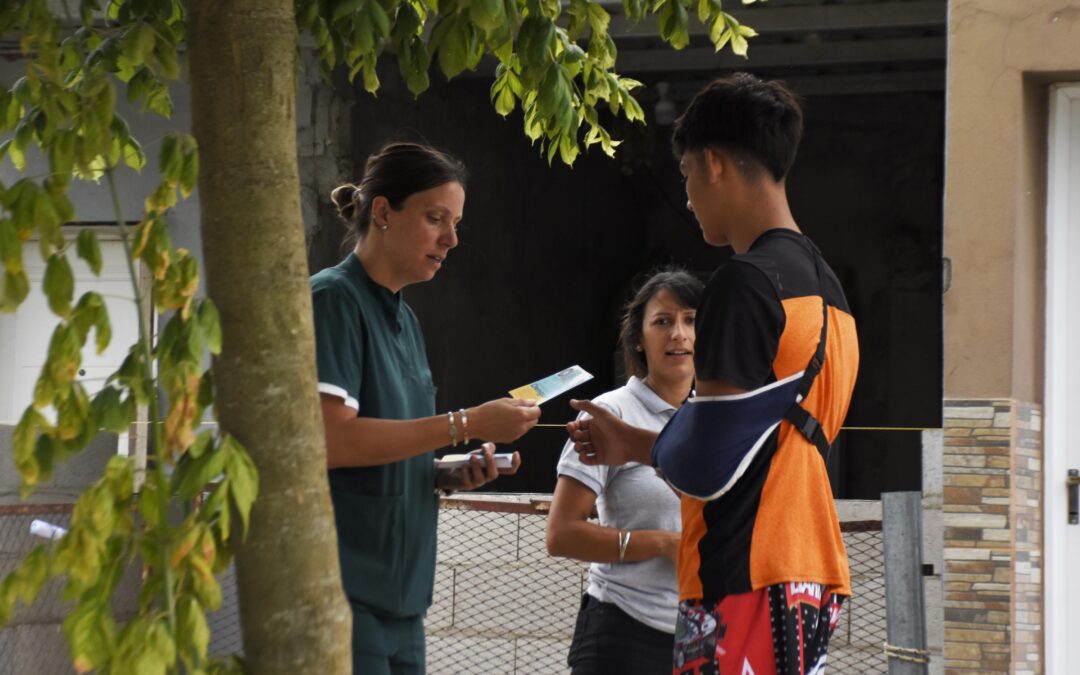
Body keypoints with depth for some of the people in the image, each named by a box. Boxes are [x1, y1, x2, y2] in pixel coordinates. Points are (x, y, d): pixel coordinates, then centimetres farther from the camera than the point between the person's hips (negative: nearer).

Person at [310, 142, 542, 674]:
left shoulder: (404, 320, 18)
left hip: (398, 597, 8)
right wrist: (467, 424, -18)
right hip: (345, 590, -8)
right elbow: (330, 439, -19)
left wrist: (450, 476, 2)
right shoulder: (334, 300, -7)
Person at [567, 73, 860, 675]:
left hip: (748, 585, -9)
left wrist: (654, 445, 6)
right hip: (814, 577, 9)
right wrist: (632, 444, 26)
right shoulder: (825, 285, 17)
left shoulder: (748, 282, -12)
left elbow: (706, 463, -16)